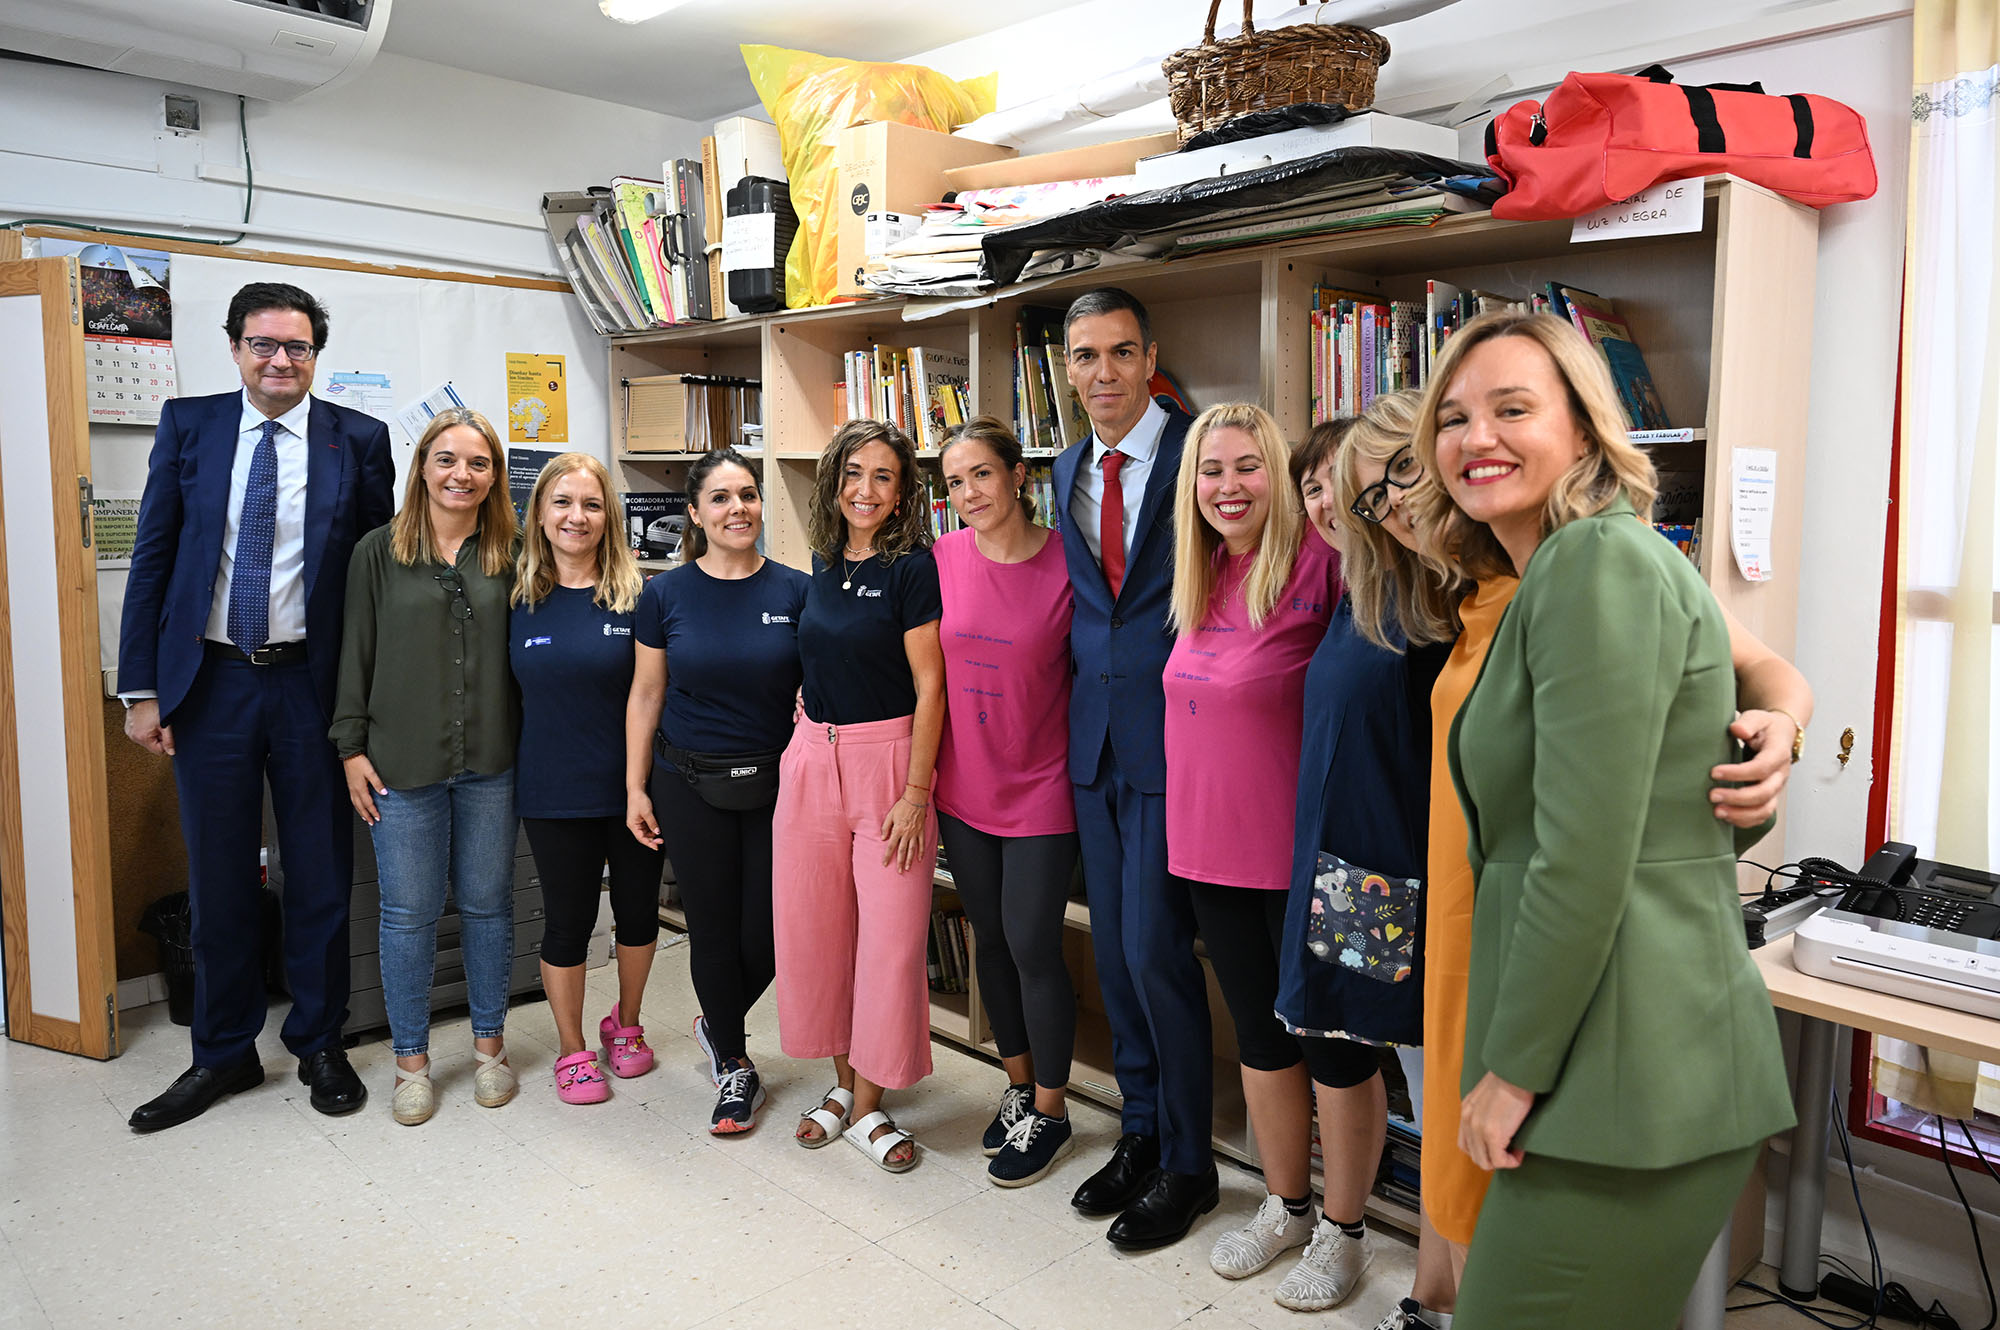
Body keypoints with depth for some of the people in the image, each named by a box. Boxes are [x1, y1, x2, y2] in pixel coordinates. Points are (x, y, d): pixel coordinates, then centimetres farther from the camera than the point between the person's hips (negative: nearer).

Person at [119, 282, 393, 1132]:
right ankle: (223, 1053, 28)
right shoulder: (187, 425, 3)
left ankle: (320, 1044, 27)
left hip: (312, 683, -1)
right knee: (218, 878, 11)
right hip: (210, 681, 1)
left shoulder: (358, 440, -1)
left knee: (321, 875, 9)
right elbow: (152, 560, 4)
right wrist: (141, 691, -1)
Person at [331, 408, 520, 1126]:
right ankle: (411, 1060, 21)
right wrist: (352, 748, -2)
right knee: (409, 913, 6)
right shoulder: (379, 551, 1)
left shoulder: (509, 555, 4)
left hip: (490, 764, 1)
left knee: (488, 904, 10)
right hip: (403, 764, -1)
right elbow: (356, 655, 2)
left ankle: (490, 1044, 26)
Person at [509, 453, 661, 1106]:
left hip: (632, 784, 0)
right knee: (567, 920, 10)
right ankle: (572, 1049, 29)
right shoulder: (517, 599, -1)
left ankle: (625, 1024, 39)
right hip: (555, 791, 0)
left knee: (638, 911, 14)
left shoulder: (635, 597, -5)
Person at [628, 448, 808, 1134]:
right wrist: (635, 787, 2)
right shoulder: (666, 594, -2)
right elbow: (646, 694, 4)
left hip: (775, 785, 0)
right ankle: (734, 1064, 30)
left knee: (769, 932, 4)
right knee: (713, 928, 8)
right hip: (691, 785, 0)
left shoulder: (795, 590, -3)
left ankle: (717, 1025, 36)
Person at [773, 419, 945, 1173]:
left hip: (888, 759, -6)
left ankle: (868, 1106, 16)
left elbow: (929, 687, -11)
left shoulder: (912, 566, -9)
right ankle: (843, 1082, 29)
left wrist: (916, 792, -15)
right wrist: (815, 704, 12)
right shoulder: (824, 564, 9)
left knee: (891, 938, 0)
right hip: (813, 760, 6)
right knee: (814, 930, 11)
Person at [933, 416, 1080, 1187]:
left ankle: (1050, 1113, 21)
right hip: (964, 783, 4)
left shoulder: (1066, 563, -12)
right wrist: (922, 769, 7)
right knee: (990, 939, 16)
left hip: (1041, 787, -4)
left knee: (1032, 946, 0)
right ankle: (1019, 1086, 36)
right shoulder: (941, 559, -2)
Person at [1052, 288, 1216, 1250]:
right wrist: (1087, 682, 11)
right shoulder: (1070, 471, 13)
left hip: (1171, 736, -7)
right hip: (1095, 737, 7)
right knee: (1112, 947, 14)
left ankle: (1187, 1163, 18)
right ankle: (1139, 1133, 32)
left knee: (1155, 951, -3)